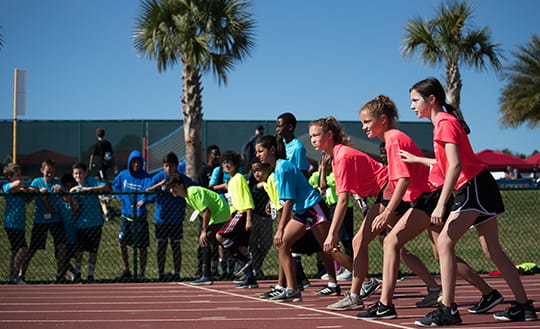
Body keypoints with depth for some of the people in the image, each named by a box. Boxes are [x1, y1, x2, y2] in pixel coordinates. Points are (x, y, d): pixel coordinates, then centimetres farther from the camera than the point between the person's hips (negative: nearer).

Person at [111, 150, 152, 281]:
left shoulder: (145, 177, -7)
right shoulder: (123, 175, 4)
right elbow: (114, 186, 21)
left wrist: (143, 200, -43)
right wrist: (122, 197, 5)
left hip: (140, 215, -3)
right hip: (126, 214, 3)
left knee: (142, 246, 1)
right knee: (121, 242, -1)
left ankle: (141, 273, 13)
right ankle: (126, 270, 14)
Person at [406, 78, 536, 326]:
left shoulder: (444, 122, -11)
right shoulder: (443, 122, 18)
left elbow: (455, 165, -21)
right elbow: (446, 164, 24)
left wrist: (441, 204, -26)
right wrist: (417, 160, 34)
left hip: (474, 187, -10)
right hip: (478, 187, 10)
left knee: (444, 242, -17)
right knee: (492, 250, 12)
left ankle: (447, 310, -21)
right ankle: (523, 306, 17)